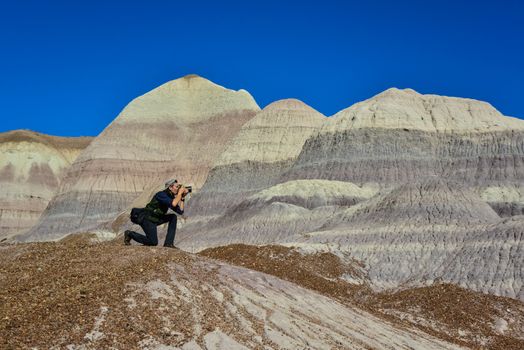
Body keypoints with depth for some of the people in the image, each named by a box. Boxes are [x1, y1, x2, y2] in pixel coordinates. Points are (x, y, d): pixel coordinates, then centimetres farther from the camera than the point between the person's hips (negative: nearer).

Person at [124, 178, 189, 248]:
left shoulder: (171, 197, 6)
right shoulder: (161, 195, -20)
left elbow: (180, 211, 1)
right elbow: (173, 204, -38)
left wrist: (182, 197, -5)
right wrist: (180, 193, -25)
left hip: (156, 219, 9)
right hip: (147, 219, -9)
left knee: (173, 217, -2)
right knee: (154, 242, -11)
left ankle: (168, 243, -3)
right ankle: (130, 234, 6)